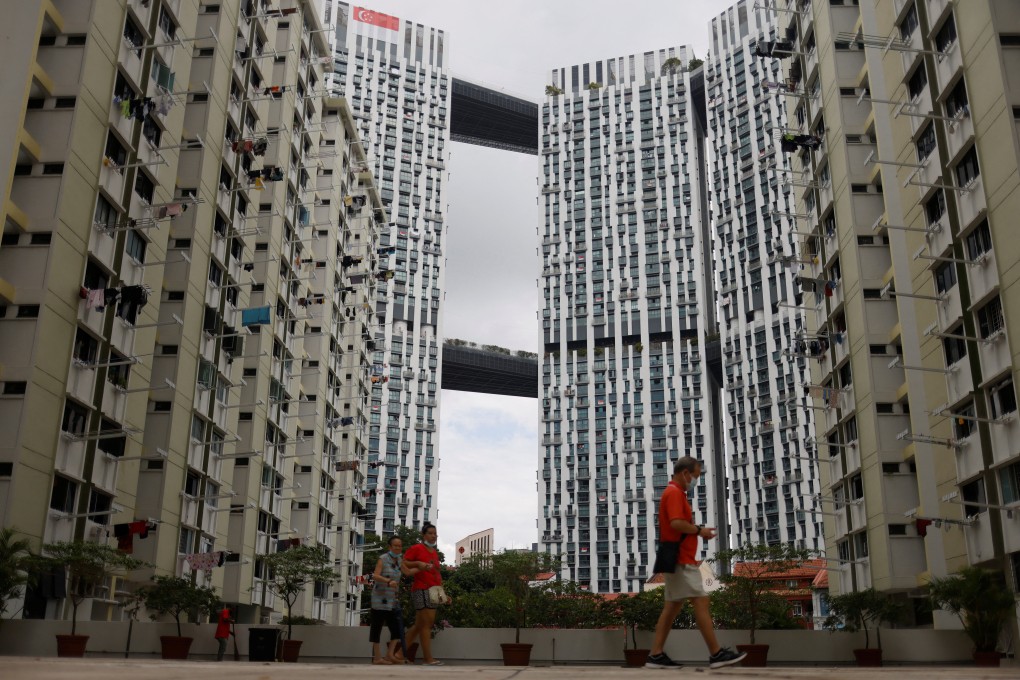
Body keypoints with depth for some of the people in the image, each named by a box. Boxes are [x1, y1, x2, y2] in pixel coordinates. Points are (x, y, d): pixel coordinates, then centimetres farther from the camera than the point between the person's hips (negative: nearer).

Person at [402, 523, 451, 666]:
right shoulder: (416, 548, -2)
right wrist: (418, 564, -22)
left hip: (433, 592, 8)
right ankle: (428, 659, -10)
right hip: (421, 590, -8)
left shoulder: (435, 553, 21)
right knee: (427, 623, -11)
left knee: (419, 625, 11)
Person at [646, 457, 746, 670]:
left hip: (678, 559, 11)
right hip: (680, 560, -11)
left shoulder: (675, 493, 22)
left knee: (672, 606, 8)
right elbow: (676, 523, -25)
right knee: (701, 601, -9)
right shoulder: (674, 493, -12)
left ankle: (656, 655, 6)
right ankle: (716, 653, -7)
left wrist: (697, 531, 7)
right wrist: (699, 530, -12)